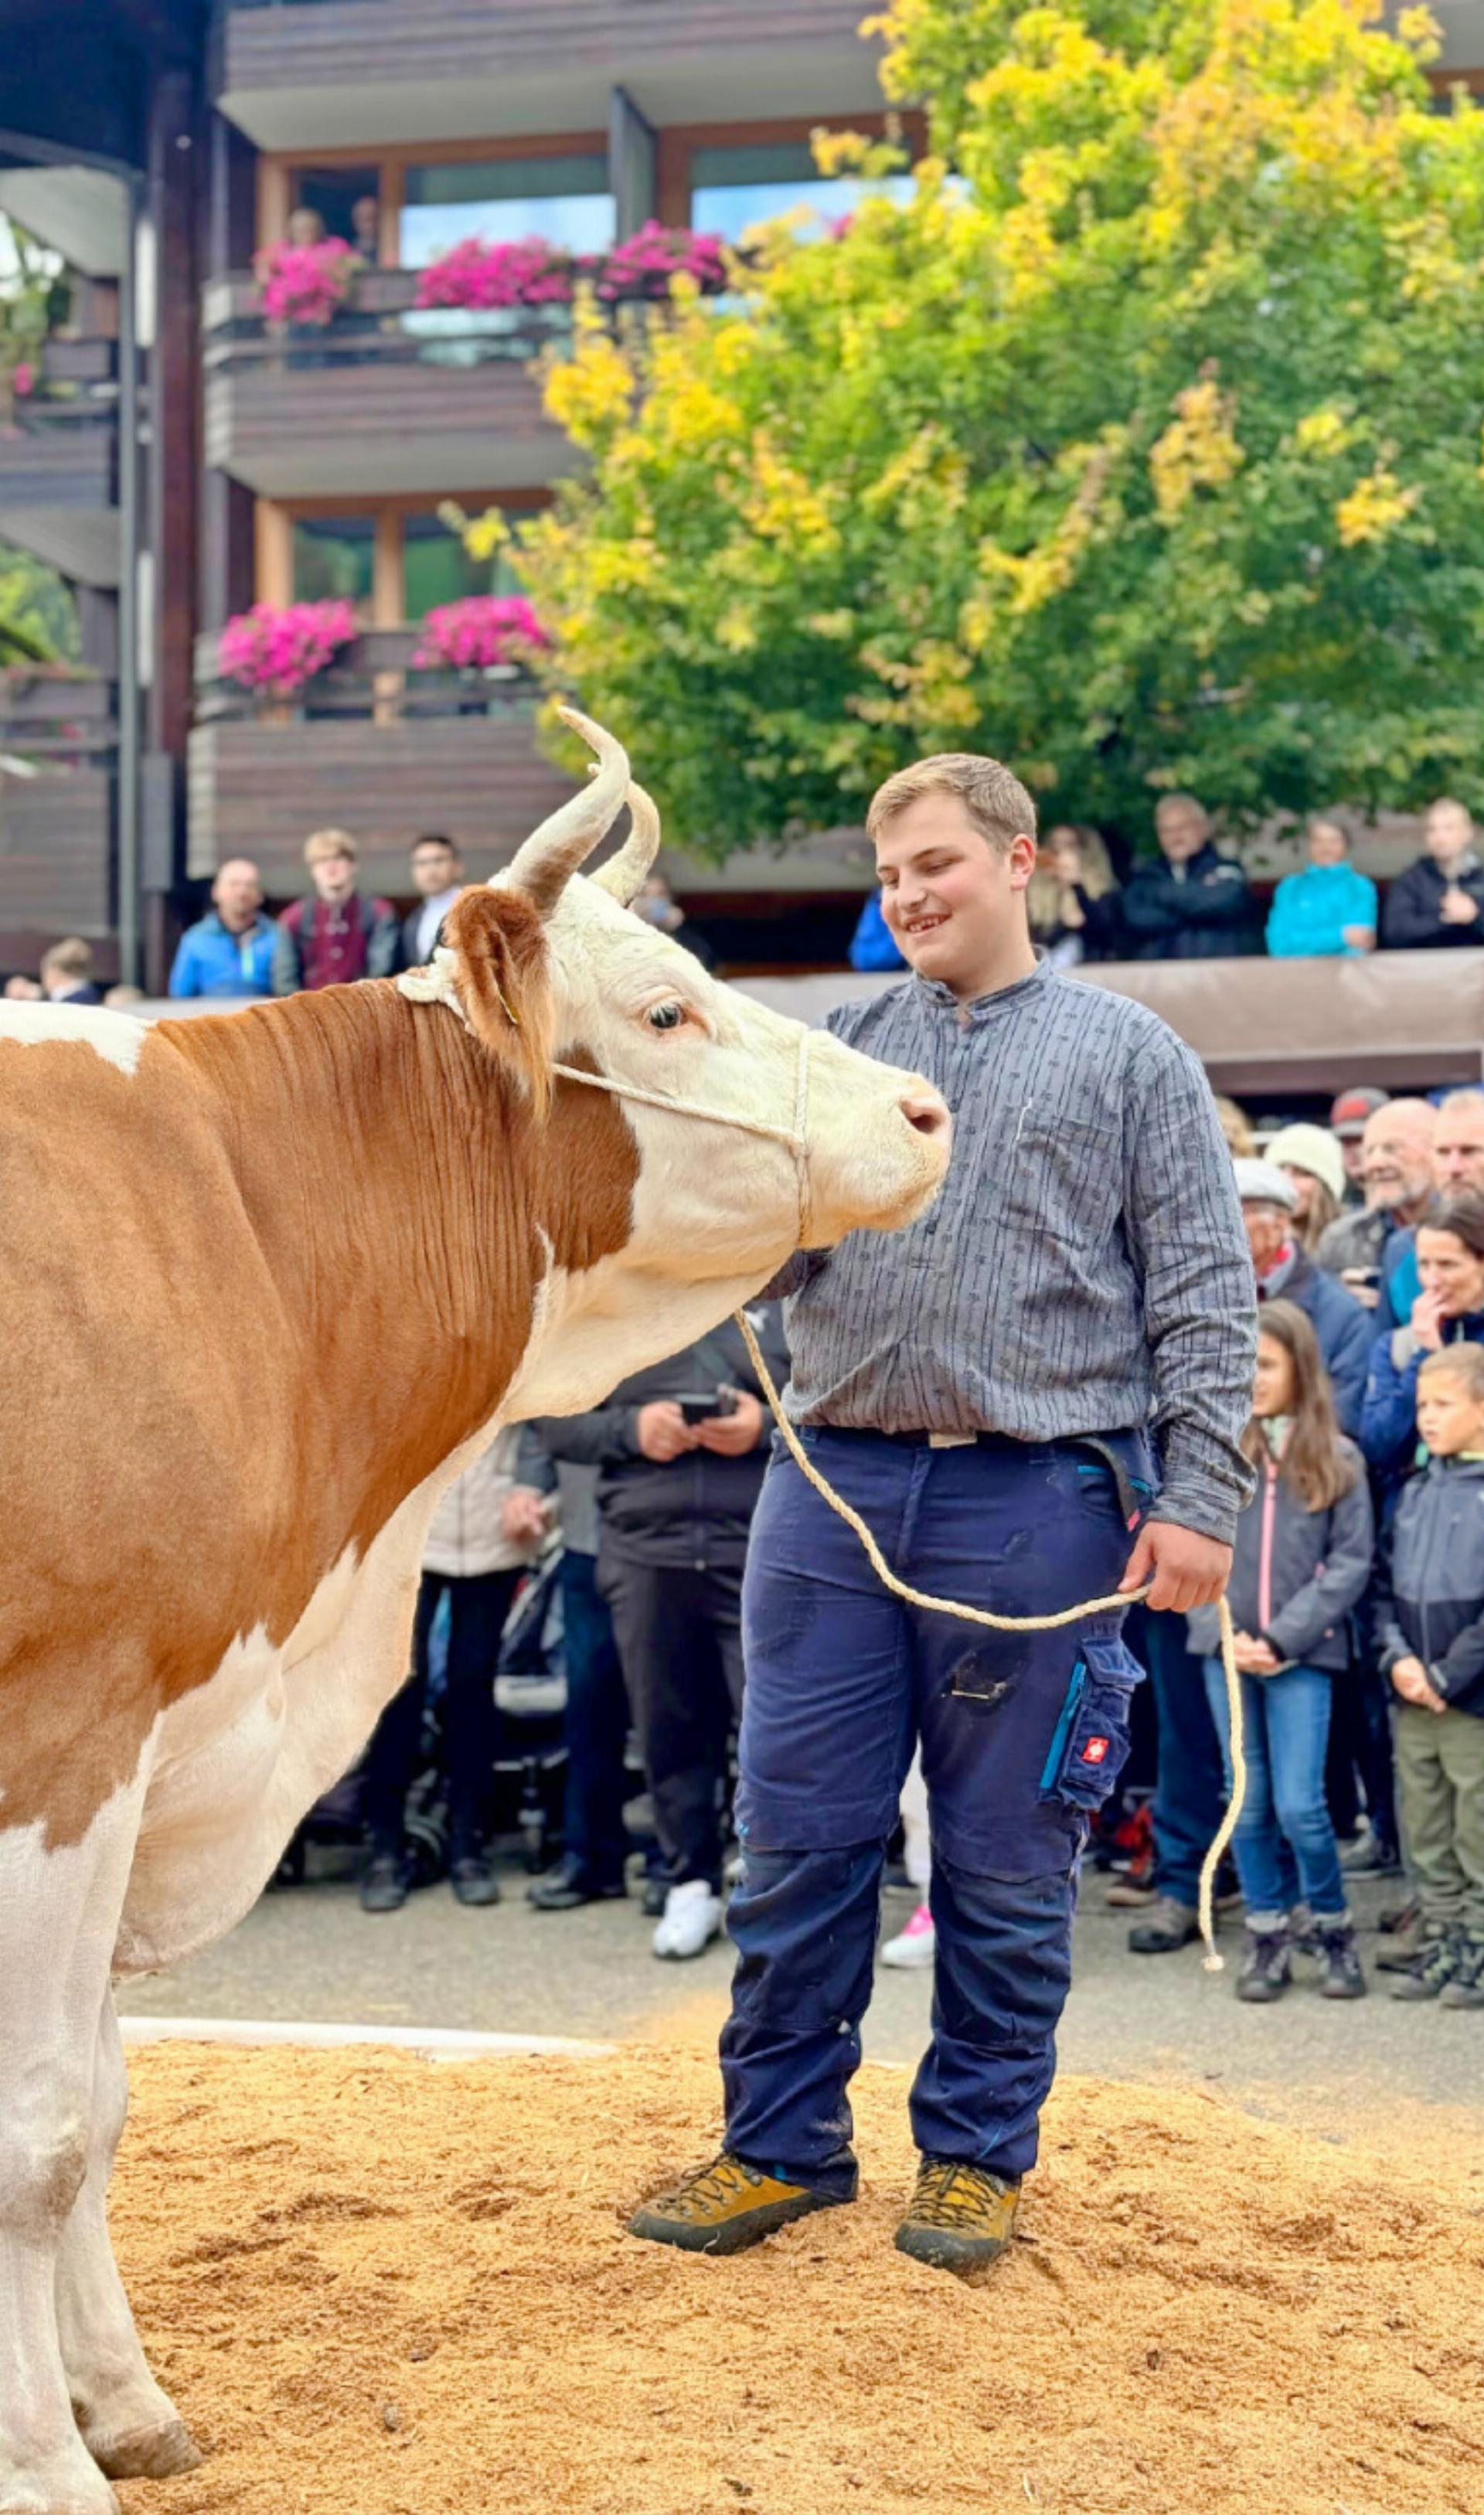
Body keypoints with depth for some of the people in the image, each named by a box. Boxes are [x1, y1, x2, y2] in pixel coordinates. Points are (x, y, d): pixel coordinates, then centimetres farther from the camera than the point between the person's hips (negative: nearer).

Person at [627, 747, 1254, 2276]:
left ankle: (976, 2157, 21)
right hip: (834, 1485, 3)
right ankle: (781, 2145, 20)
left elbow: (1203, 1291, 2)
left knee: (1008, 1865, 6)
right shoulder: (841, 1043, 14)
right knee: (799, 1844, 6)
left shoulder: (1130, 1053, 7)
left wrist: (1196, 1494, -7)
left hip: (1037, 1505, -3)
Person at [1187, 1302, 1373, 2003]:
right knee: (1248, 1803, 7)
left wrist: (1281, 1639, -11)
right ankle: (1267, 1937, 20)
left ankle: (1332, 1928, 15)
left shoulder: (1337, 1460, 1)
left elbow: (1350, 1563, -3)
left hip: (1302, 1655, -2)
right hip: (1225, 1652, 2)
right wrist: (1226, 1632, -9)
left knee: (1299, 1805, -6)